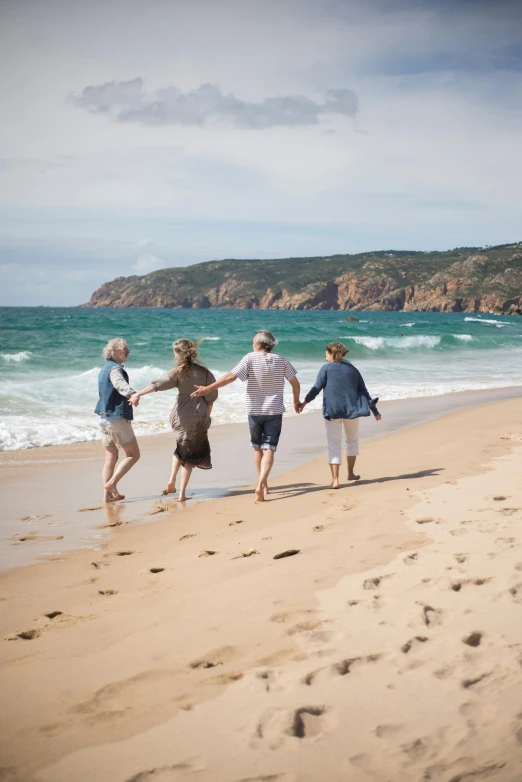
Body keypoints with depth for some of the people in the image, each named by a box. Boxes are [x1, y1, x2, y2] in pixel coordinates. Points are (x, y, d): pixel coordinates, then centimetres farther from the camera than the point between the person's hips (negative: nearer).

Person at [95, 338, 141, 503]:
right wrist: (131, 394, -55)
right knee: (133, 454, -1)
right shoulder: (115, 368, -13)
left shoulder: (104, 370, 17)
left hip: (105, 418, 9)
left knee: (111, 458, 10)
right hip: (118, 418, -9)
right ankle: (112, 483, -10)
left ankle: (107, 495, 7)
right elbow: (120, 384, -36)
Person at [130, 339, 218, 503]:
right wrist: (207, 417, 15)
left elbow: (158, 384, -21)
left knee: (182, 446, 27)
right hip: (198, 416, -1)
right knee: (190, 452, 8)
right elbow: (211, 397, 2)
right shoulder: (204, 372, -3)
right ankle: (182, 493, 1)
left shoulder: (178, 372, -6)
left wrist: (139, 394, -30)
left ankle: (172, 478, 9)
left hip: (180, 415, 1)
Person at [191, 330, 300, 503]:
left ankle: (263, 484, 27)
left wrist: (208, 388, -18)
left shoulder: (250, 358, -9)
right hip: (274, 411, 0)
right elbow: (295, 384, 3)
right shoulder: (281, 360, -1)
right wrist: (296, 401, 21)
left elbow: (231, 376, -19)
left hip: (254, 411, 0)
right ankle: (261, 484, -23)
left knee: (257, 448, 17)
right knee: (269, 450, -4)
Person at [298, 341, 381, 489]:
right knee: (352, 441, 24)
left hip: (332, 410, -3)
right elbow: (364, 391, 13)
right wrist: (374, 410, 19)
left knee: (334, 445, 0)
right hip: (352, 409, 3)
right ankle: (350, 473, 33)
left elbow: (317, 387, -6)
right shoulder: (352, 369, 13)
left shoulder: (326, 368, 2)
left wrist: (305, 402, 1)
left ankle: (335, 480, -9)